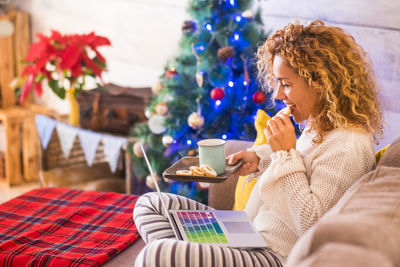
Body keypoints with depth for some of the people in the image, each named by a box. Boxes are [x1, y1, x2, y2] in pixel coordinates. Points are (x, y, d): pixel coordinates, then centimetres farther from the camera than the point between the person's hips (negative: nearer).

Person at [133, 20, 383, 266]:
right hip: (249, 237, 11)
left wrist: (286, 154, -20)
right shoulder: (317, 126, 9)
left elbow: (310, 224, -23)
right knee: (151, 204, 8)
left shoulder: (348, 147, -20)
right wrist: (260, 159, 10)